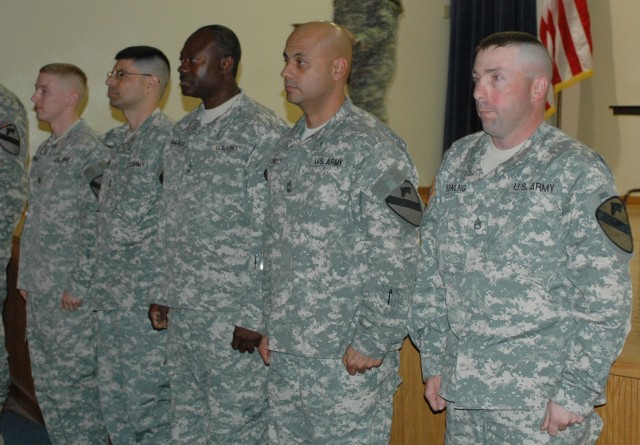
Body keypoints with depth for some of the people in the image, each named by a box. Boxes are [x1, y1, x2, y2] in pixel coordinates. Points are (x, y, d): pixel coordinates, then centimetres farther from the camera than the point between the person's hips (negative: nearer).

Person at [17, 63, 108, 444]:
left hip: (75, 295, -9)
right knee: (47, 383, 15)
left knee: (77, 381, -1)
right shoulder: (45, 152, 15)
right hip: (40, 292, 9)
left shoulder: (90, 150, -13)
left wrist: (81, 286, -17)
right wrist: (25, 277, 17)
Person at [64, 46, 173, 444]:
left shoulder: (168, 138, -11)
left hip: (147, 299, -8)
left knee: (147, 397, -1)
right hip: (109, 297, 9)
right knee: (112, 398, 14)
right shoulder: (117, 142, 15)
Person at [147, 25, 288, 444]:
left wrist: (255, 316, -16)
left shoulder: (263, 132, -12)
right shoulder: (183, 132, 12)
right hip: (183, 311, 8)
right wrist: (164, 293, 14)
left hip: (234, 315, -7)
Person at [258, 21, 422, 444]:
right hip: (285, 352, 8)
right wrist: (270, 327, 16)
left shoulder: (373, 147, -13)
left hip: (350, 357, -7)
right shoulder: (289, 148, 11)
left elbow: (397, 261, -17)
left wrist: (372, 343, -16)